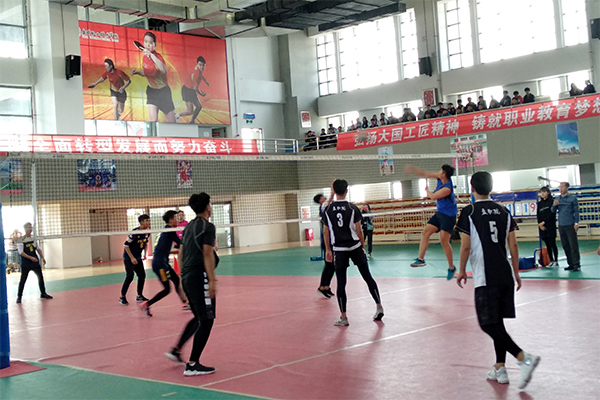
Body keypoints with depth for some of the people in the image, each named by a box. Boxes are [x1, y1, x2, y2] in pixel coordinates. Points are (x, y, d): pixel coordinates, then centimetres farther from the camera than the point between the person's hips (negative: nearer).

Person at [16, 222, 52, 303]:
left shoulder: (34, 239, 8)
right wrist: (31, 258, -23)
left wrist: (42, 258, 1)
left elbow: (38, 249, 13)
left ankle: (43, 293, 23)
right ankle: (19, 296, 4)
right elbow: (21, 252, -14)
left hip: (35, 262, 5)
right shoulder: (20, 240, -9)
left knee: (40, 277, 10)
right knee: (23, 280, -4)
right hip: (25, 264, -5)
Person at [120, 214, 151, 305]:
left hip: (138, 258, 7)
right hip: (128, 257, -7)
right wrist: (132, 258, -20)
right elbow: (126, 245, -19)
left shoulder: (147, 233, -2)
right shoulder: (135, 233, -23)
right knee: (130, 276, -13)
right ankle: (122, 297, -1)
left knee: (142, 275, 2)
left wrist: (145, 253, 4)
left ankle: (139, 296, 15)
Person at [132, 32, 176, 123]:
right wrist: (138, 72, -4)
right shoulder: (144, 57, -1)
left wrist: (151, 55, -43)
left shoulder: (157, 56, -18)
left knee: (172, 122, 4)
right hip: (151, 91, 4)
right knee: (153, 119, -14)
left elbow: (163, 70, -41)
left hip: (163, 91, -4)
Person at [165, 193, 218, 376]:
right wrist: (212, 281, -19)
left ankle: (176, 350, 21)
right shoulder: (207, 226, -10)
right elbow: (207, 255, -18)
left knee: (199, 318, 22)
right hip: (200, 278, -9)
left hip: (187, 277, 9)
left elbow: (181, 254, 19)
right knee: (206, 321, -3)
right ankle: (192, 365, -3)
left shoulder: (189, 226, 16)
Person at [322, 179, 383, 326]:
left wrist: (328, 250, 13)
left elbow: (326, 232, 5)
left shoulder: (328, 210, 1)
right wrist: (363, 245, 8)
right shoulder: (353, 208, -5)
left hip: (339, 249, 1)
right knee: (368, 277, 9)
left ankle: (343, 317, 4)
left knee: (341, 283, 3)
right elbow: (358, 230, -4)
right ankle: (379, 307, 13)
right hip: (355, 247, -1)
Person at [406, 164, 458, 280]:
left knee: (444, 241, -12)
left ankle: (451, 267, 1)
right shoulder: (440, 177, -3)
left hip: (448, 215, -9)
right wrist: (412, 169, -1)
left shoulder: (447, 188, -28)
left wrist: (427, 190, 0)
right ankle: (421, 259, 4)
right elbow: (425, 174, 4)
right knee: (426, 232, 2)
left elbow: (433, 197, -20)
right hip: (439, 213, 9)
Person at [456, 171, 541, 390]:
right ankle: (500, 368, 17)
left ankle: (524, 358, -18)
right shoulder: (503, 211, 10)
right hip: (505, 275, 6)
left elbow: (466, 246, -7)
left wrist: (461, 270, 6)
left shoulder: (469, 212, -6)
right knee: (497, 322, 15)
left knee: (489, 324, -4)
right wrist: (516, 273, 18)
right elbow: (513, 245, 10)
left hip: (485, 278, -6)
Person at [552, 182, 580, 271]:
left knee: (573, 245, -6)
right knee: (565, 246, 8)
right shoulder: (557, 199, 11)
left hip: (570, 225, -5)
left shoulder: (573, 198, 0)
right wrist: (554, 205, -9)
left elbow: (576, 211, -1)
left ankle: (576, 265, -4)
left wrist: (576, 223, -8)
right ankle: (570, 264, 16)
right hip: (561, 225, 5)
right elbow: (553, 211, 12)